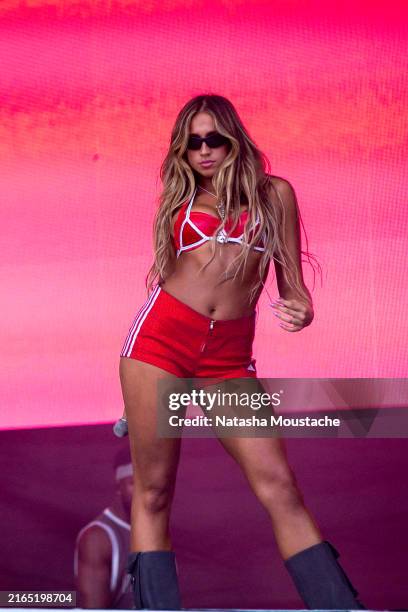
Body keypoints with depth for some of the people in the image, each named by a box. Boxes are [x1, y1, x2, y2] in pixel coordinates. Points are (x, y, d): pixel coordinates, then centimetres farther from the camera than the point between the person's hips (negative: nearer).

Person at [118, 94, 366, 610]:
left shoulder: (274, 193, 11)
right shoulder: (179, 197, 15)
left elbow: (290, 281, 12)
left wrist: (301, 310, -12)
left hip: (230, 355, -1)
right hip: (161, 335, 1)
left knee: (280, 489, -9)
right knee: (153, 492, -3)